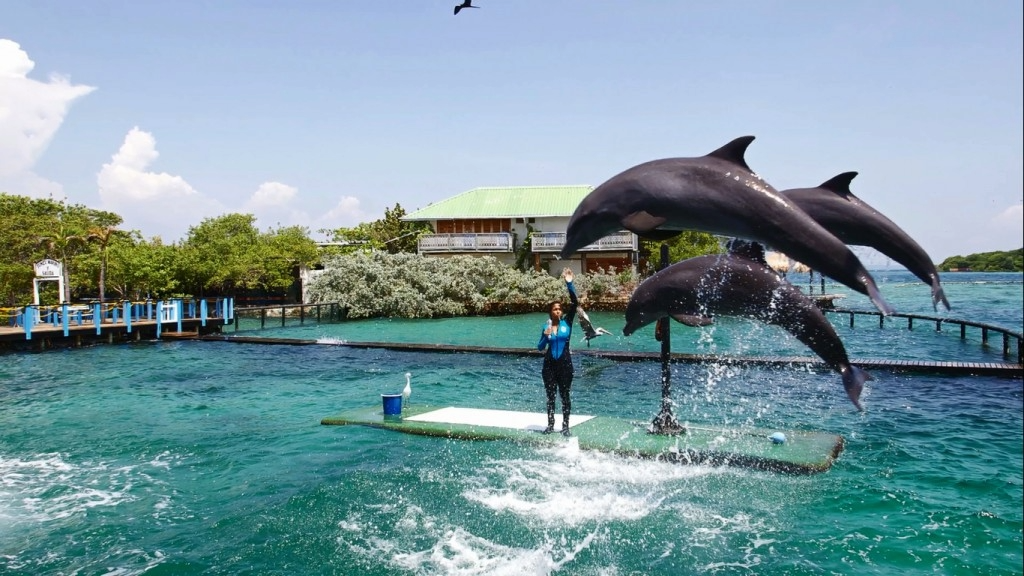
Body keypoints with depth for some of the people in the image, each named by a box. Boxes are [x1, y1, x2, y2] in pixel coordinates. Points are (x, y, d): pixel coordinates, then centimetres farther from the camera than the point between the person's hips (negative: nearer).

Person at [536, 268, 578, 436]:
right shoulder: (546, 326, 3)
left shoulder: (567, 322, -2)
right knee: (550, 396, 8)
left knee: (564, 395, 3)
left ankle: (565, 426, 11)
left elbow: (575, 303, -14)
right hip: (549, 364, 2)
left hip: (565, 364, -2)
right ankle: (550, 424, 18)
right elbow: (540, 348, 5)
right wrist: (545, 337, -15)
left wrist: (569, 284, -22)